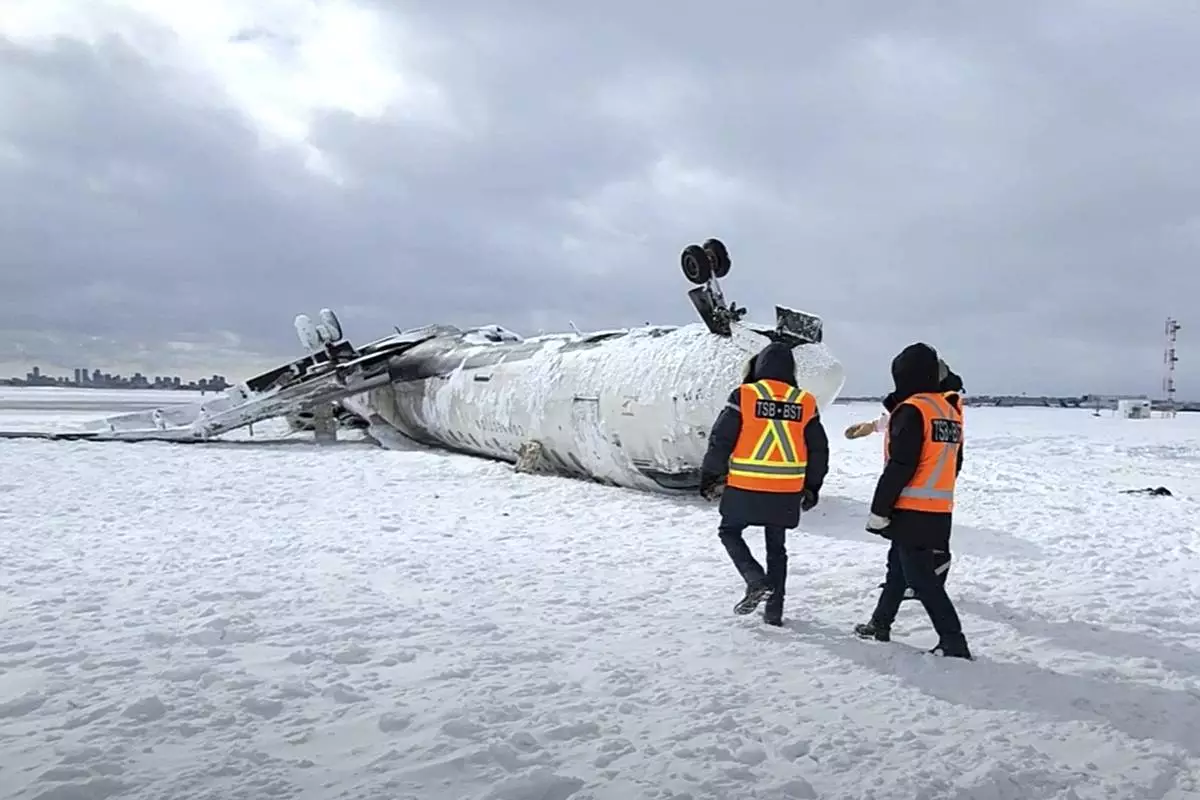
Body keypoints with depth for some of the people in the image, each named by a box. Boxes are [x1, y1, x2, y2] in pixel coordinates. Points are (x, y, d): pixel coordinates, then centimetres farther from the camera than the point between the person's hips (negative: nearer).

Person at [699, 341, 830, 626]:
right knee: (776, 547, 16)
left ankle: (756, 581, -4)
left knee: (730, 532, 16)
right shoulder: (805, 402, 4)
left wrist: (709, 475, 5)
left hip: (744, 488, -3)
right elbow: (819, 450, 9)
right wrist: (812, 487, 20)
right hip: (787, 492, 4)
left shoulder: (744, 395, -6)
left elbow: (720, 439, -6)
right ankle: (774, 610, 19)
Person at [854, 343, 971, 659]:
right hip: (940, 512, 9)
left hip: (912, 512, -9)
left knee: (921, 579, -3)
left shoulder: (911, 410, -16)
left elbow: (899, 466, -21)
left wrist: (879, 509, -16)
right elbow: (953, 464, 17)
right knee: (899, 565, 21)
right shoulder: (950, 411, 11)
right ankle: (880, 624, 34)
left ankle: (953, 642, -5)